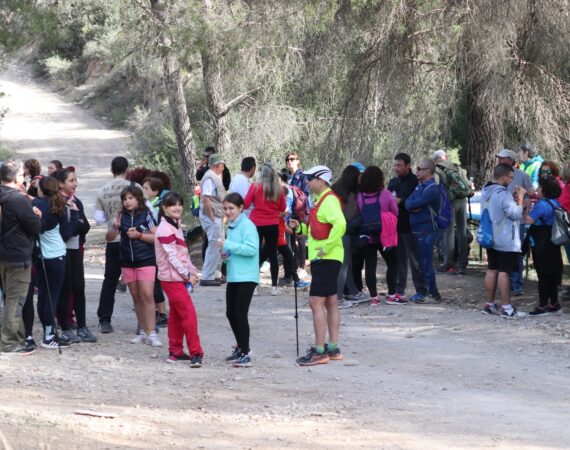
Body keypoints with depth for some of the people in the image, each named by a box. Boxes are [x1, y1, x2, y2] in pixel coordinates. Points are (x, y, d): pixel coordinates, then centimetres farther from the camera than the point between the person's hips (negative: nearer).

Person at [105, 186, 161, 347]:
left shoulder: (146, 215, -5)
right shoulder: (122, 217, 6)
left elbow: (157, 237, -6)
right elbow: (109, 238, 6)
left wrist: (139, 235, -17)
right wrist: (115, 227, -13)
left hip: (146, 261, -5)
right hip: (127, 262, 5)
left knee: (147, 295, -12)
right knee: (136, 297, 9)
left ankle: (151, 333, -12)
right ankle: (143, 332, 17)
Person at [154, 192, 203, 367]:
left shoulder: (176, 227, 15)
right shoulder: (165, 229, -15)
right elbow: (172, 256, -19)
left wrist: (192, 271, 7)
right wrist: (187, 274, -15)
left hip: (179, 278, 10)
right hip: (172, 278, -10)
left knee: (176, 314, 13)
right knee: (189, 314, -12)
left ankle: (175, 352, 19)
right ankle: (196, 353, -12)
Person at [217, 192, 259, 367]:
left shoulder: (247, 225, -11)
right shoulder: (231, 226, 15)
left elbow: (252, 249, -22)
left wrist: (228, 245, -22)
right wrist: (226, 254, 5)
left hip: (246, 277, -9)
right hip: (233, 276, 9)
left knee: (240, 314, -10)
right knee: (231, 313, 13)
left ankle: (245, 354, -6)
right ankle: (240, 348, 29)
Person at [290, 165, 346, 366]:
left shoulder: (329, 201, -16)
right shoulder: (322, 200, 16)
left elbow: (340, 225, -31)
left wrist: (327, 247, -26)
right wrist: (301, 227, 9)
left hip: (326, 258, -11)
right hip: (323, 259, 11)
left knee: (316, 302, -12)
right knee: (330, 303, 12)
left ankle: (319, 351, -12)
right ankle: (333, 348, 17)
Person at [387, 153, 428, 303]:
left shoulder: (416, 182, -8)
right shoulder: (393, 182, 15)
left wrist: (401, 201, -16)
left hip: (409, 227, -7)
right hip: (395, 227, 7)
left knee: (414, 259, -4)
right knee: (398, 259, 11)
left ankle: (421, 291, 1)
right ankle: (399, 289, 17)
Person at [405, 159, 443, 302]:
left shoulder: (432, 189, -16)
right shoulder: (420, 186, 14)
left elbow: (412, 204, -21)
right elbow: (409, 203, 5)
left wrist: (413, 206, -1)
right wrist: (414, 207, -13)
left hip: (427, 230, -9)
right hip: (418, 230, 9)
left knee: (426, 263, -6)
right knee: (421, 262, 14)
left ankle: (433, 294, 1)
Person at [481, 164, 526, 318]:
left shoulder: (485, 192, 9)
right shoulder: (503, 194, -21)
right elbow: (516, 214, -19)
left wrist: (514, 199, 9)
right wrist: (520, 198, -8)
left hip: (491, 238, 9)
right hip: (506, 240, -9)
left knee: (492, 270, 12)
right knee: (504, 272, -6)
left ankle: (489, 304, 16)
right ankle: (506, 308, -4)